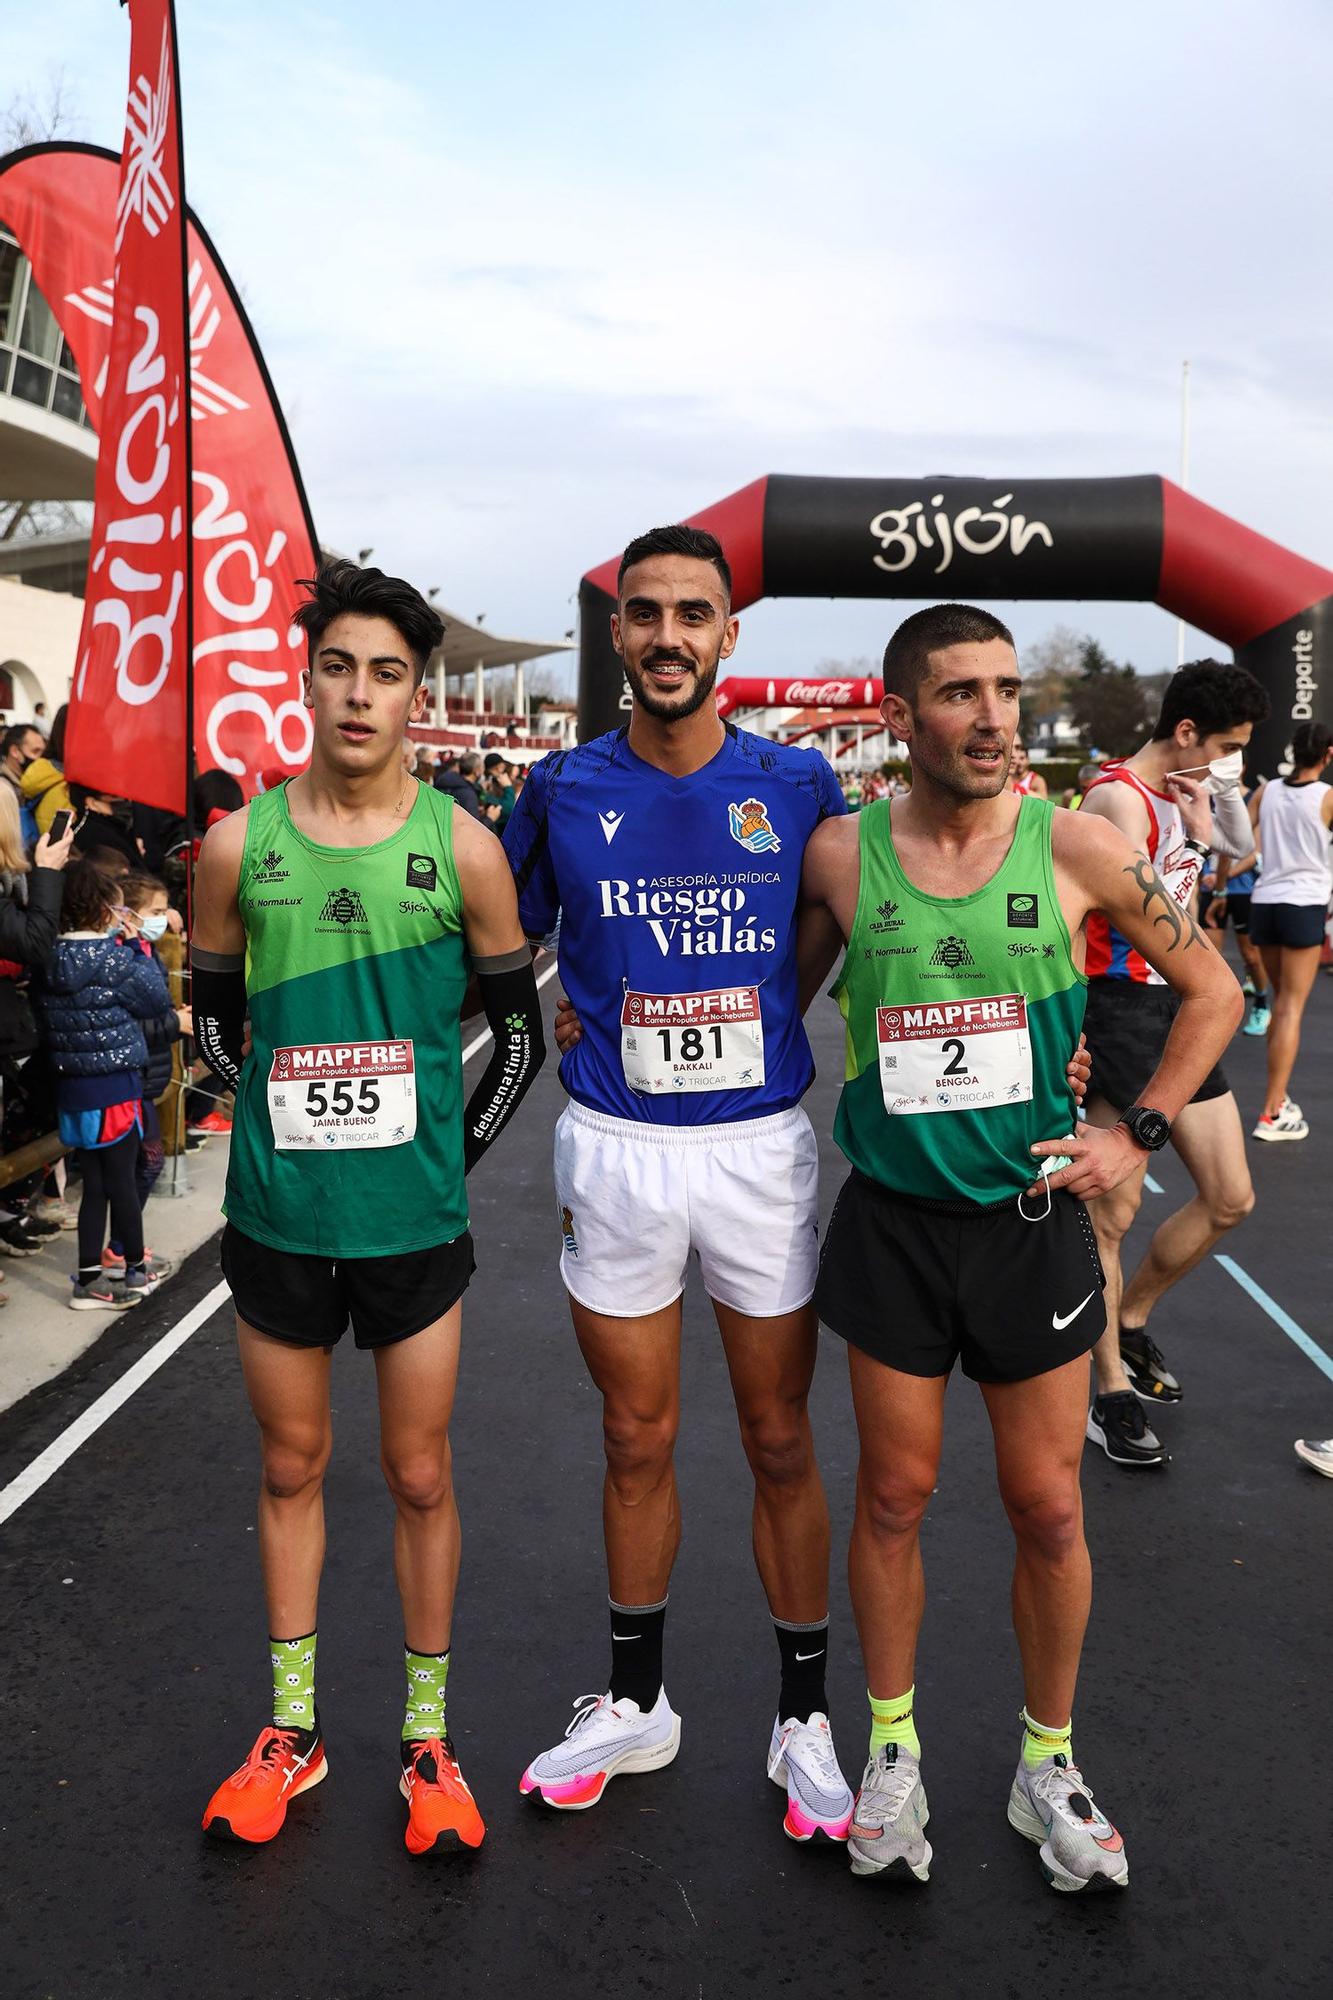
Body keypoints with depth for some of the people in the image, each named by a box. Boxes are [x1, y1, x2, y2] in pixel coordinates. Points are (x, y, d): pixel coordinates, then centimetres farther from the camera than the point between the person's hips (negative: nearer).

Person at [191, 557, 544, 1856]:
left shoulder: (460, 848, -6)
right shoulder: (240, 846, -2)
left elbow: (519, 1029, 2)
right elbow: (214, 1016, 11)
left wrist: (454, 1156, -1)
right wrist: (278, 1123, 7)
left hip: (412, 1220, -1)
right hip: (277, 1214, 2)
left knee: (419, 1477, 10)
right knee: (291, 1467, 16)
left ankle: (426, 1740, 28)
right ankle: (292, 1728, 34)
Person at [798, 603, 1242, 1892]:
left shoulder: (1072, 845, -6)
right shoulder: (840, 856, -5)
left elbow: (1211, 991, 4)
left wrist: (1138, 1134, -2)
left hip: (1031, 1218, 0)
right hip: (893, 1224, 0)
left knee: (1048, 1508, 10)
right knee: (894, 1496, 11)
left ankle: (1048, 1764, 33)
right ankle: (893, 1752, 33)